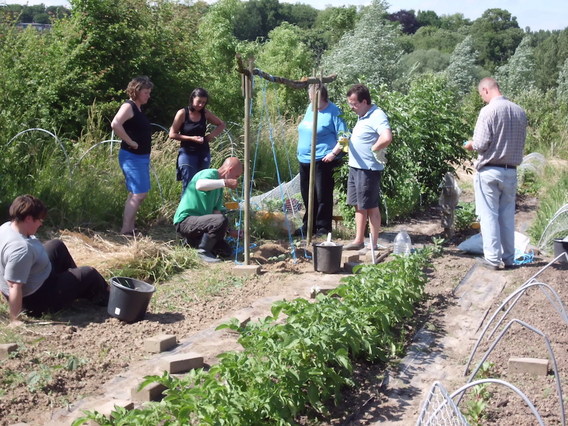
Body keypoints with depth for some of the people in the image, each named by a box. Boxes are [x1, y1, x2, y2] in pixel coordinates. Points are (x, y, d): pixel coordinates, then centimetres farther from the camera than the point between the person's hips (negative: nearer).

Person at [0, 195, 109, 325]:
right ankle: (106, 300, 33)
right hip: (38, 300, -9)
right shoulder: (21, 249, -38)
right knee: (88, 274, 5)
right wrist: (15, 321, -34)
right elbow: (15, 287, -37)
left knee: (57, 245, 22)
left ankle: (74, 278, 40)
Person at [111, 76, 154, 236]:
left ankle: (130, 228, 19)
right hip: (132, 157, -10)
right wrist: (130, 142, -22)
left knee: (136, 194, 13)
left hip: (142, 157, 10)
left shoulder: (138, 108, 15)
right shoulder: (128, 106, -12)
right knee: (138, 194, -11)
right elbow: (115, 124, -29)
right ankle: (125, 231, -8)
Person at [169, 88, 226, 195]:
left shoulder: (205, 113, 5)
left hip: (204, 153, 4)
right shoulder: (182, 113, -6)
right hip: (187, 153, -4)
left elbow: (221, 124, 16)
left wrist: (213, 134, -2)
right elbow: (172, 134, -6)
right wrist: (191, 138, -14)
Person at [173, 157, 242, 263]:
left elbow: (216, 211, 15)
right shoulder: (210, 173, -12)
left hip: (198, 221, 10)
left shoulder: (219, 185, 17)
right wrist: (225, 182, -33)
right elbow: (199, 185, -37)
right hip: (185, 220, -10)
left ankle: (193, 241, 18)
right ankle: (203, 251, -14)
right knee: (221, 220, -31)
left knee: (226, 251, 3)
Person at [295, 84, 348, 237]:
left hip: (322, 160, -8)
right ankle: (309, 226, 27)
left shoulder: (333, 113, -10)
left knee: (323, 196, -3)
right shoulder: (310, 108, 13)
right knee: (307, 195, 15)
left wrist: (334, 153, -21)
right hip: (305, 160, 8)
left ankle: (323, 227, 6)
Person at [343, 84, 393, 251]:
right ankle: (359, 240, 22)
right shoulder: (362, 116, 14)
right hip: (355, 167, 10)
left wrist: (373, 149, -19)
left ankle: (373, 243, 8)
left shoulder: (377, 116, -17)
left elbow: (387, 138, -33)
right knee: (359, 205, 14)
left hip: (369, 169, -9)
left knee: (371, 206, -1)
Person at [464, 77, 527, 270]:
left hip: (489, 171, -5)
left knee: (489, 216, 3)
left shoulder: (489, 111, -14)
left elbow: (481, 144, -16)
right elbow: (521, 143, 12)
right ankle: (509, 258, 18)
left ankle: (492, 258, 6)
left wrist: (470, 145, 4)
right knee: (507, 216, 13)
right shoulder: (519, 112, 5)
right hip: (511, 171, 6)